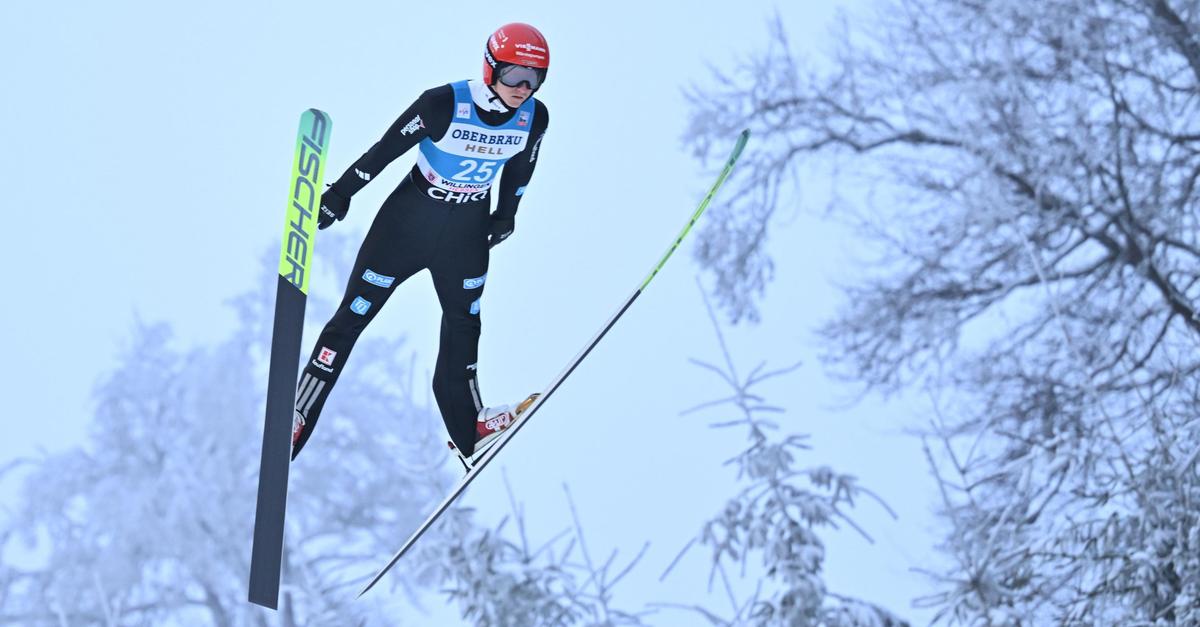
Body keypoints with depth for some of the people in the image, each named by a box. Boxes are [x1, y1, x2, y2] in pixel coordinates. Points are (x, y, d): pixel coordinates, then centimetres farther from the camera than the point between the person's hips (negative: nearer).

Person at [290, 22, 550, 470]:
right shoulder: (444, 104, -27)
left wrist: (506, 215, 20)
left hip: (467, 231, 4)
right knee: (352, 318, 1)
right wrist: (338, 196, -12)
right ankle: (295, 421, 7)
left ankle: (468, 431, 27)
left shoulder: (535, 118, -13)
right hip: (409, 217, -4)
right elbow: (385, 150, -18)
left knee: (463, 325, 14)